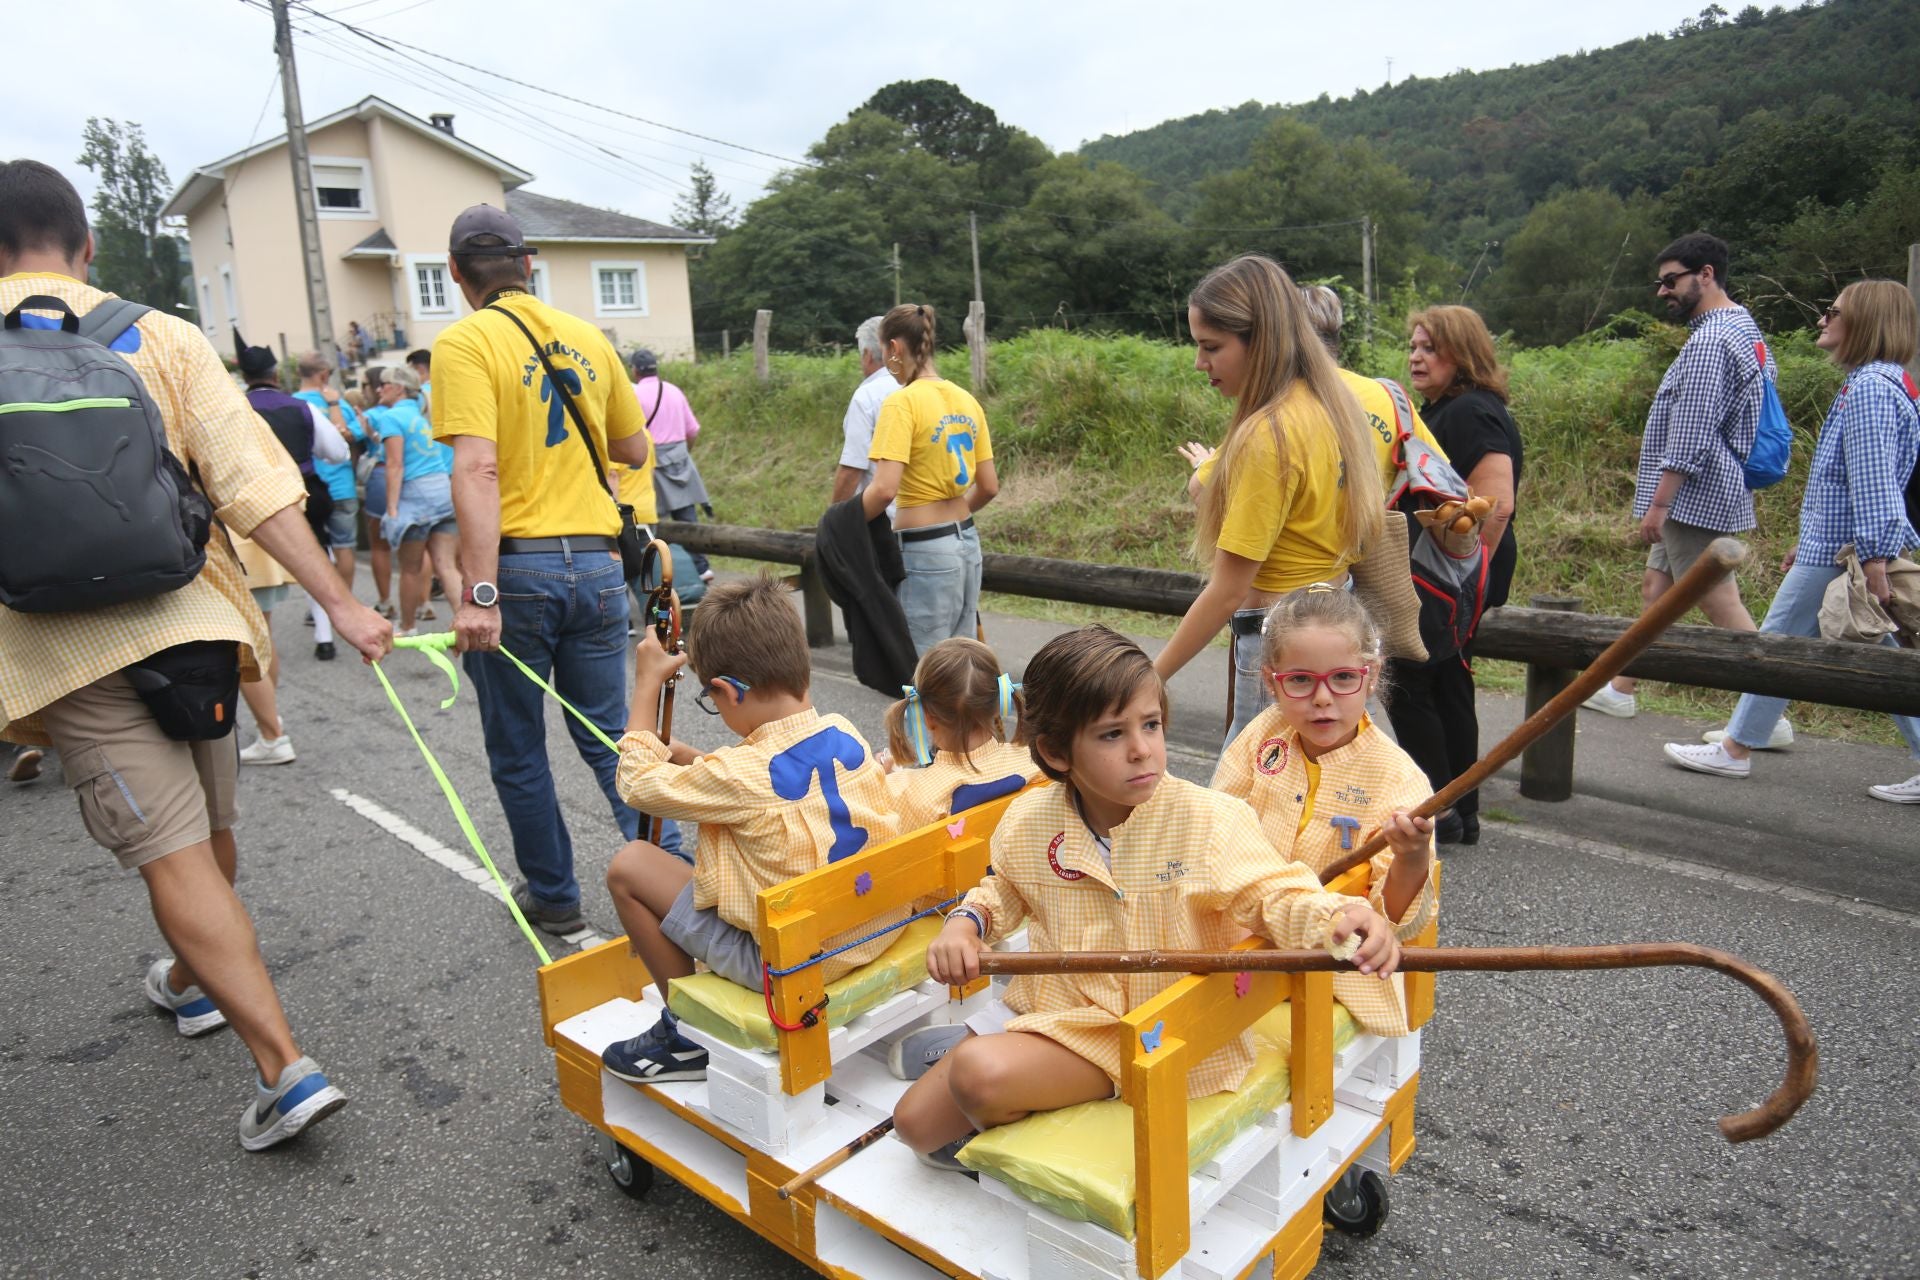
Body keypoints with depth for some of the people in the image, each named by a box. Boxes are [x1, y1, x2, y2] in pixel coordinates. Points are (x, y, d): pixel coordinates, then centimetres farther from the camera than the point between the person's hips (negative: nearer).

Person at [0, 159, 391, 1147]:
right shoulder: (160, 336, 2)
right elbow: (253, 480, -7)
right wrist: (339, 603, -7)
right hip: (189, 620, 3)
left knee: (176, 855, -3)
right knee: (207, 829, 21)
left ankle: (284, 1067, -8)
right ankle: (193, 982, 45)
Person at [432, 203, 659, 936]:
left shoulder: (463, 343, -7)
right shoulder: (586, 337, 8)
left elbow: (477, 470, -19)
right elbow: (636, 452, 16)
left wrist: (479, 595, -22)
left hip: (517, 567, -4)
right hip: (596, 564, 4)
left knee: (518, 752, 13)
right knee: (610, 737, 13)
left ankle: (553, 897, 25)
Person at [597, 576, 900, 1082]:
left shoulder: (742, 775, -23)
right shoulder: (847, 734, -4)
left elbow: (637, 782, -6)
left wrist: (647, 683, 1)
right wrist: (695, 759, 14)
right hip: (876, 933, 7)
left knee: (628, 865, 0)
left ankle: (689, 1033, 15)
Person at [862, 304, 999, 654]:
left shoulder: (901, 403, -14)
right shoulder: (966, 401, 8)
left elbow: (884, 488, -23)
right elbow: (988, 487, 11)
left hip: (924, 553, -8)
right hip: (968, 544, 8)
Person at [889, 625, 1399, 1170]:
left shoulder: (1210, 820, -19)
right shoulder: (1028, 820, -5)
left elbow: (1274, 894, -24)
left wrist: (1338, 916, -45)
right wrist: (965, 924, -4)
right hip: (1049, 1004, 5)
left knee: (983, 1075, -27)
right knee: (916, 1122, 6)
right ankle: (964, 1047, 35)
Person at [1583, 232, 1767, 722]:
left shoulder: (1709, 341, -18)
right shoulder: (1743, 327, 15)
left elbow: (1691, 437, -22)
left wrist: (1659, 503, -19)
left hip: (1695, 496, -11)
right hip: (1700, 495, 11)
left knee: (1720, 604, -5)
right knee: (1655, 588, 16)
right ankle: (1619, 689, 26)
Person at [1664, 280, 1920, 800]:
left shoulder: (1868, 388, -17)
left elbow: (1873, 481, -23)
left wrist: (1874, 558, -25)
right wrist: (1810, 540, 24)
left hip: (1840, 555, -10)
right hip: (1843, 546, 10)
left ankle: (1735, 748, 13)